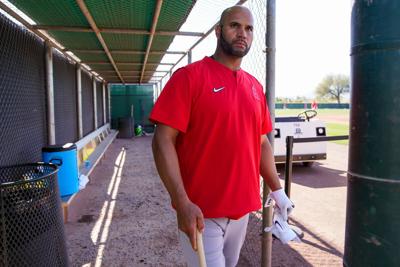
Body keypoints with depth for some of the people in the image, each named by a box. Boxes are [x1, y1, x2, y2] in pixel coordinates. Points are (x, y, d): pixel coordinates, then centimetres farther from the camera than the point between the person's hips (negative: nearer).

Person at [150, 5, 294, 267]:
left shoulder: (255, 86, 9)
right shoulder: (189, 76, -10)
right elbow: (163, 140, -16)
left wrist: (277, 190, 12)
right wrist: (183, 203, -22)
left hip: (242, 208, 7)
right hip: (201, 212, -6)